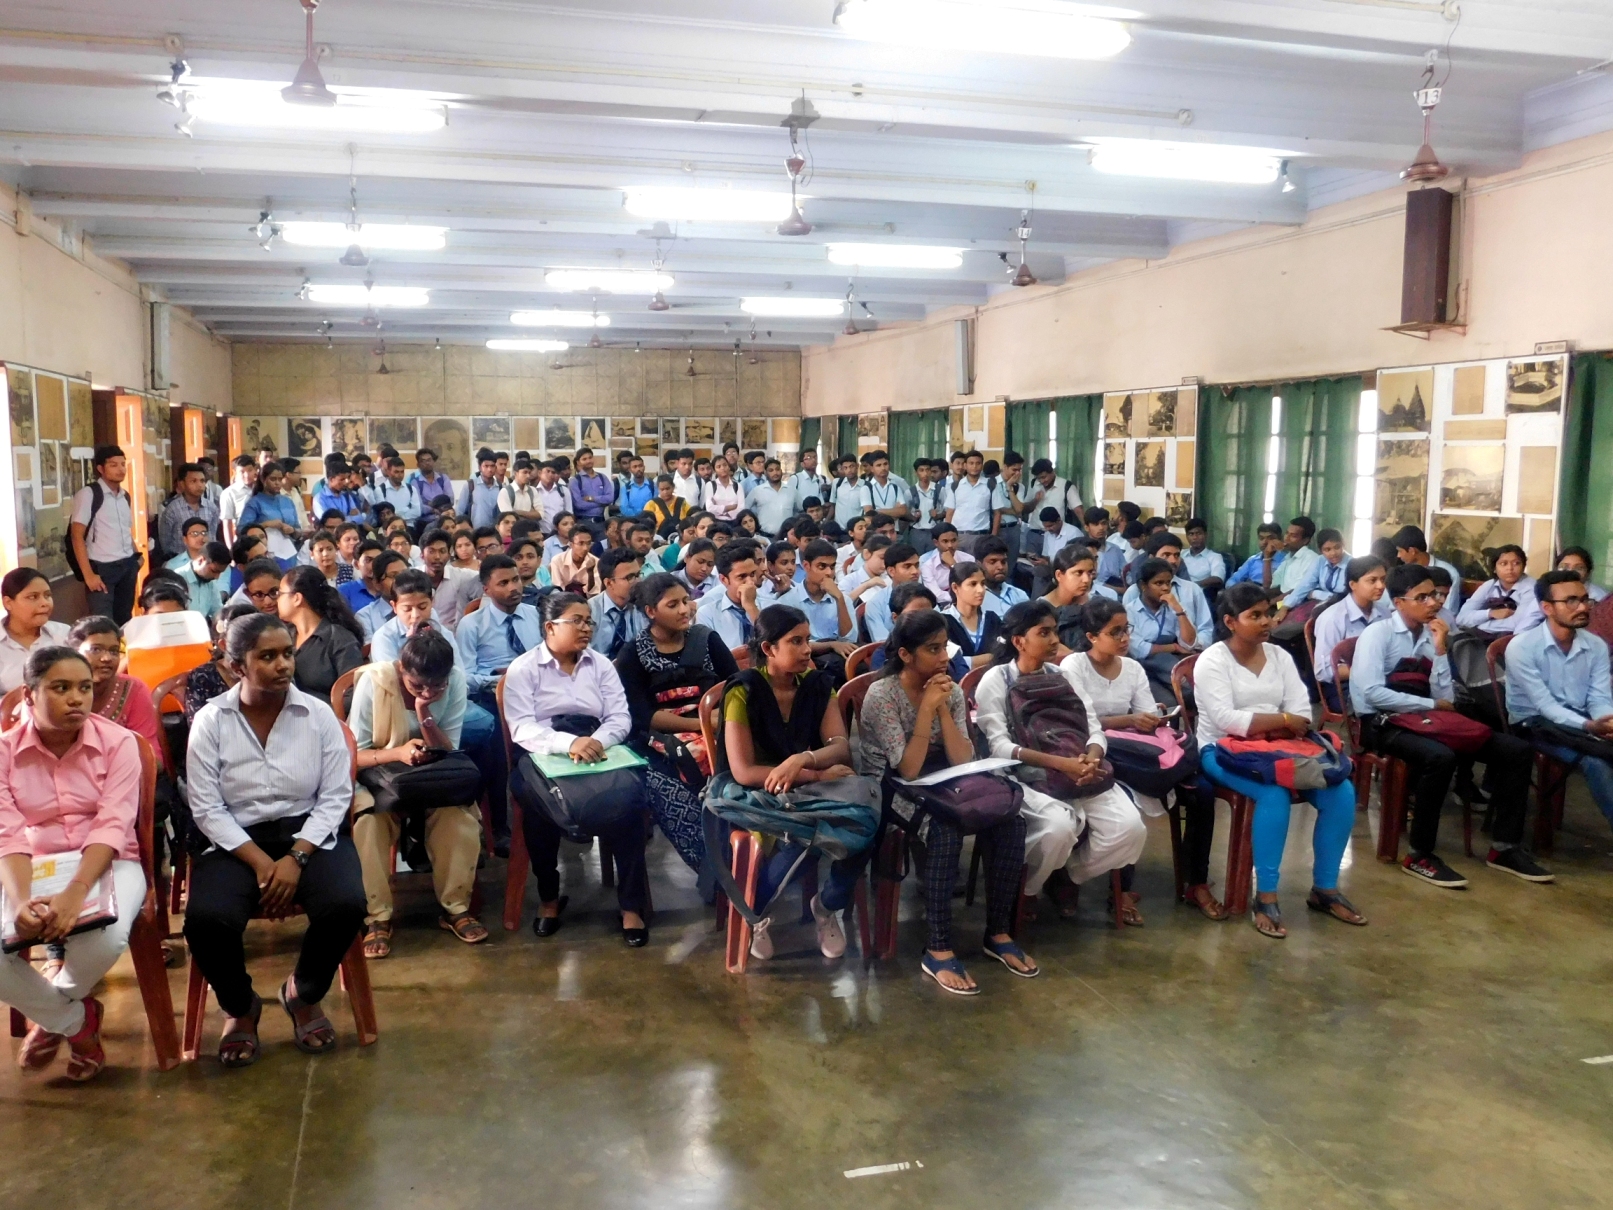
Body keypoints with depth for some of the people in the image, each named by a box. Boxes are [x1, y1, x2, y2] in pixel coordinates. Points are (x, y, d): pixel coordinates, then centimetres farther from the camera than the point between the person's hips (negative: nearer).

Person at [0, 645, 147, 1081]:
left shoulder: (118, 742, -7)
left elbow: (112, 827, -17)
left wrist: (76, 892, -34)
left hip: (108, 864, -2)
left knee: (106, 938, -33)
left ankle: (52, 1013, 5)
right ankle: (74, 1021, 4)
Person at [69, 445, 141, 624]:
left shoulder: (125, 497, 12)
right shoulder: (88, 494, -8)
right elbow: (77, 536, -11)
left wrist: (136, 556, 7)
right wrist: (88, 574, -16)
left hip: (128, 566, 6)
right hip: (102, 567, -6)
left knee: (124, 619, 11)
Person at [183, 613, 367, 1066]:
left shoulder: (318, 714, -2)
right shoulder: (210, 720, -4)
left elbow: (335, 797, -4)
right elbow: (206, 809, -7)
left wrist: (295, 858, -16)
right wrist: (260, 863, -17)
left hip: (309, 835, 1)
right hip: (236, 842, 0)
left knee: (346, 905, -27)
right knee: (206, 920, -29)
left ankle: (304, 994, 7)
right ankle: (240, 1008, 7)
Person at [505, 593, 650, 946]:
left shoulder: (601, 665, 14)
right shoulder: (523, 668, 3)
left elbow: (620, 718, 3)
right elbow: (522, 729, -11)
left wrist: (596, 741, -20)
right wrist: (568, 743, -29)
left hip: (597, 756, 2)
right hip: (542, 759, -2)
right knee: (538, 804, -35)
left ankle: (631, 904, -18)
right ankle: (549, 896, -8)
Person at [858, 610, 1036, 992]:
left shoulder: (951, 691, 1)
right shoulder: (882, 694, -15)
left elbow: (963, 762, -6)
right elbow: (908, 770, -20)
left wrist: (942, 708, -16)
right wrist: (927, 707, -23)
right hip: (889, 791, -6)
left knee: (1010, 821, -19)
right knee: (945, 828, -36)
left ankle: (998, 933, -5)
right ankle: (938, 950, -26)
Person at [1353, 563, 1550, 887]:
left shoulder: (1432, 636, 11)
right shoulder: (1378, 634, -7)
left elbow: (1444, 698, 5)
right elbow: (1372, 693, -19)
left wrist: (1440, 650, -8)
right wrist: (1431, 705, -11)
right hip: (1384, 723, -7)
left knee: (1516, 750, -5)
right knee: (1440, 757, -37)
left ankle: (1504, 847, 6)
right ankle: (1420, 855, -21)